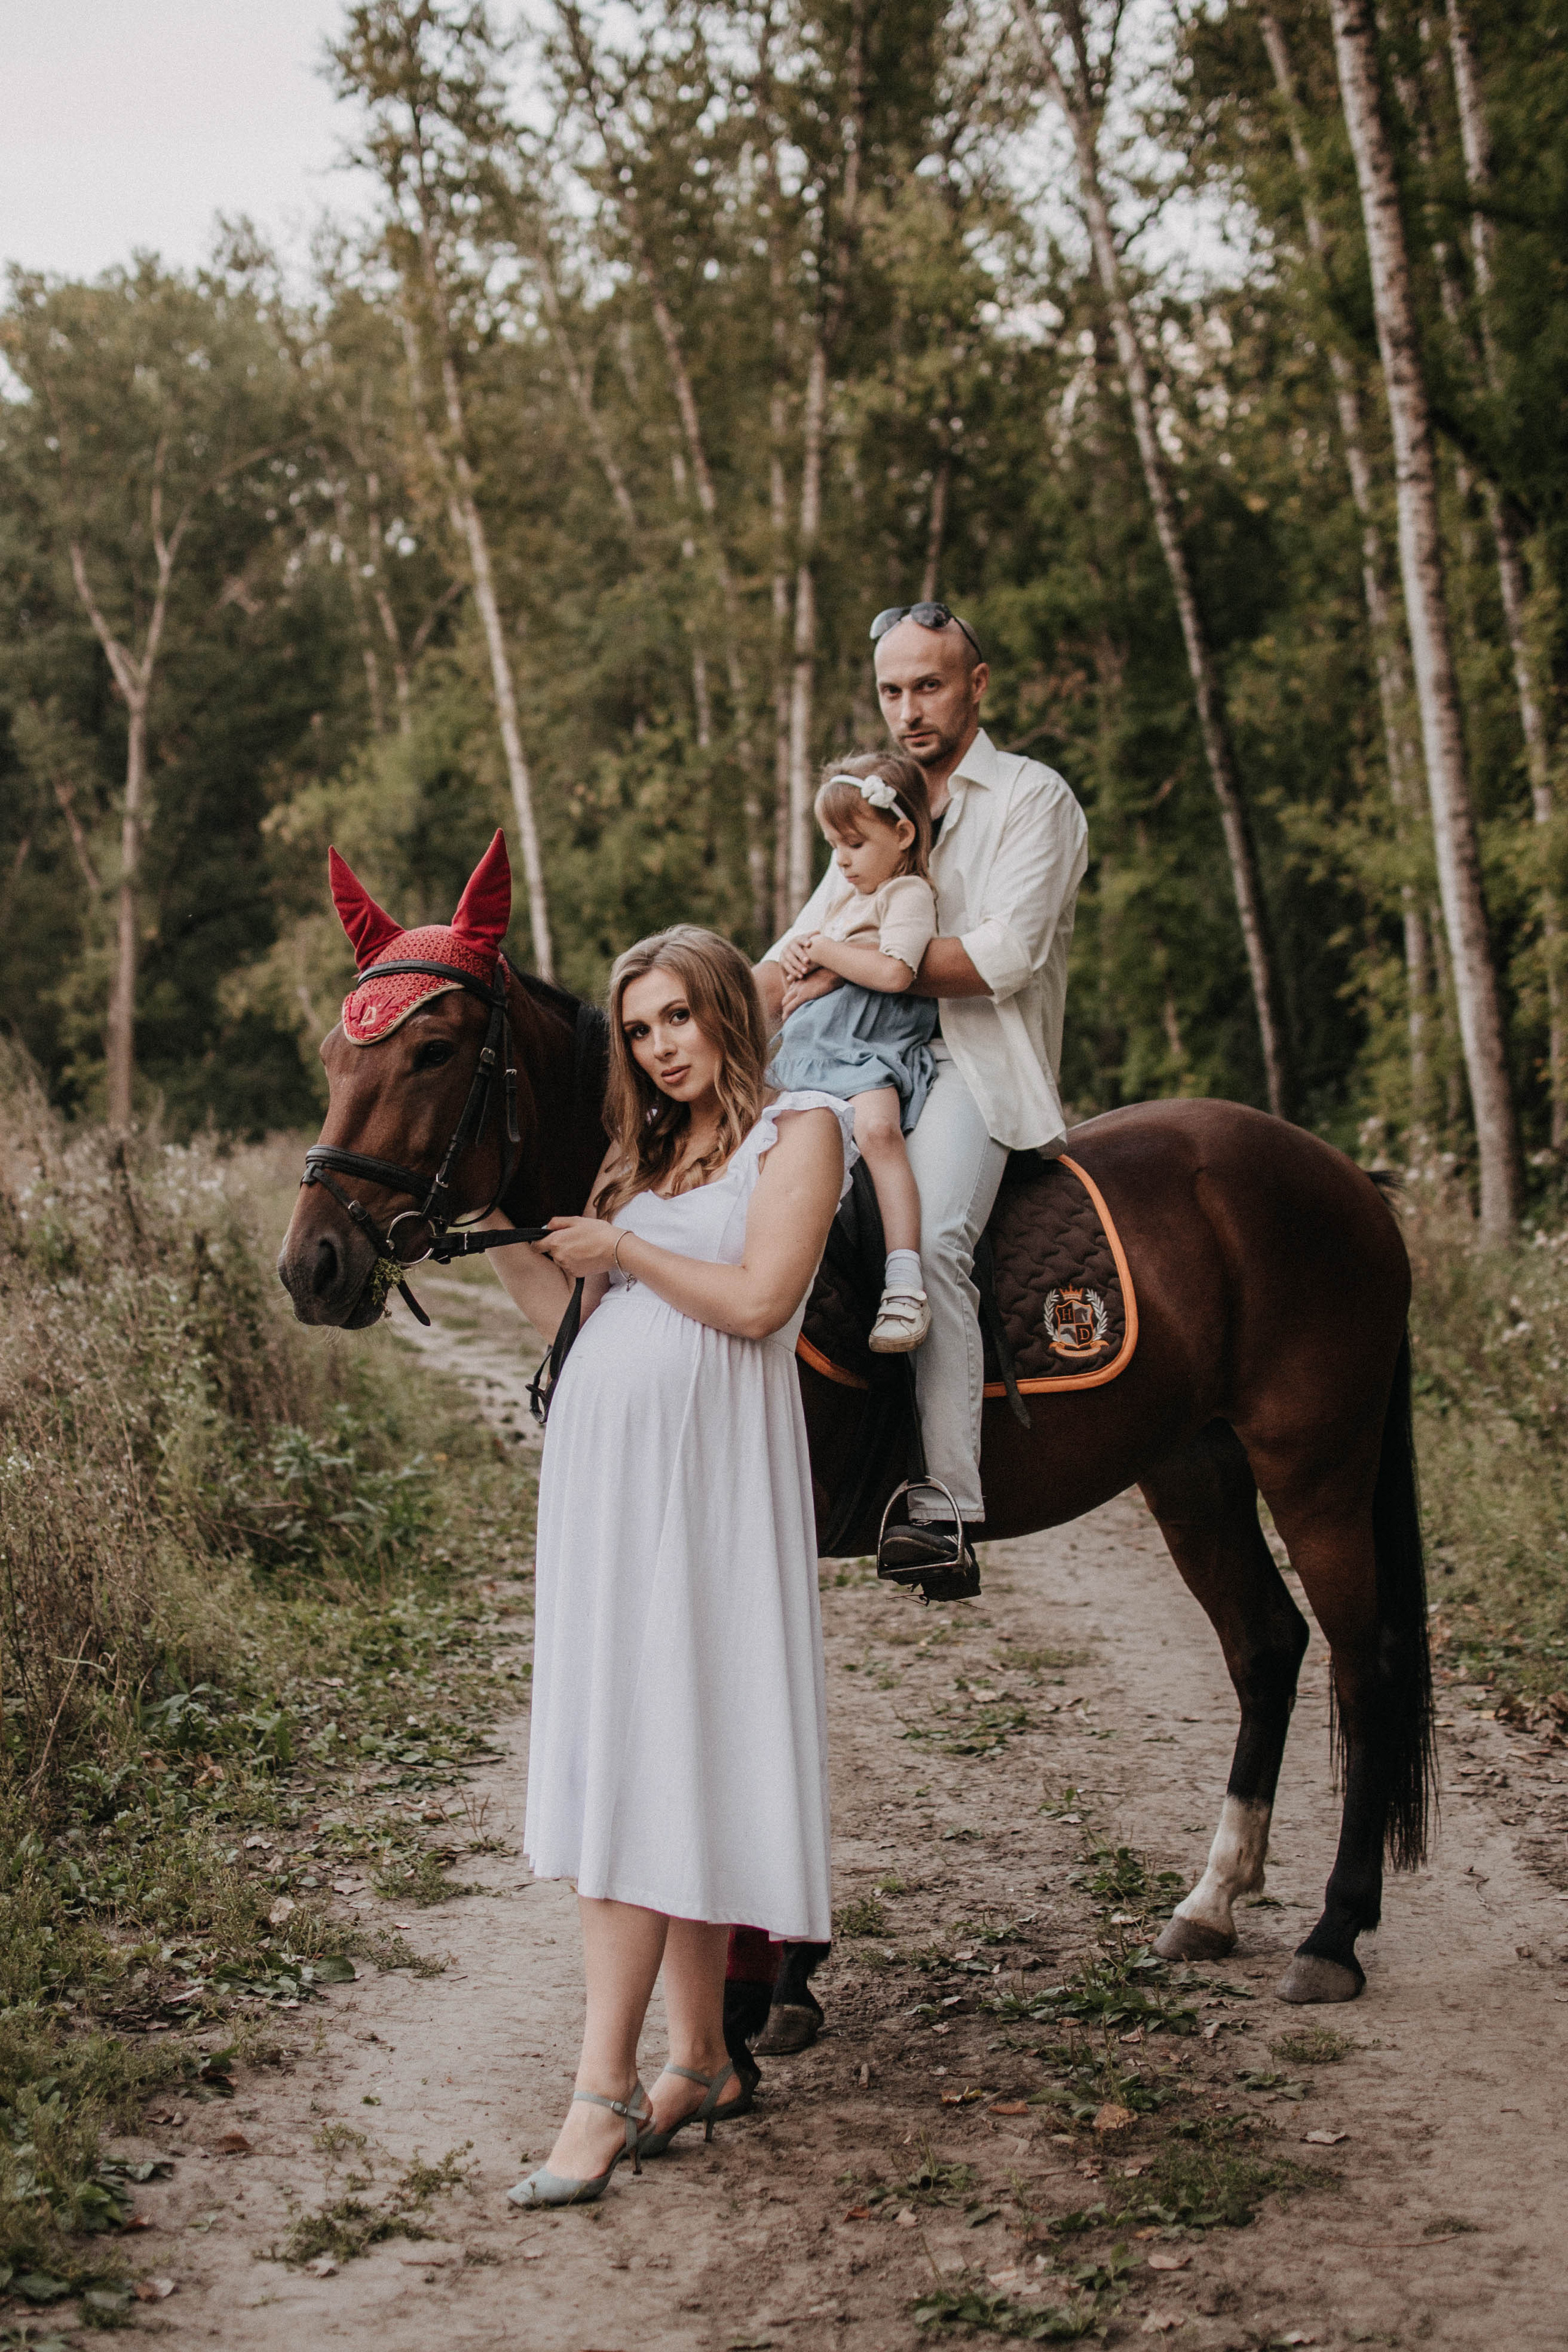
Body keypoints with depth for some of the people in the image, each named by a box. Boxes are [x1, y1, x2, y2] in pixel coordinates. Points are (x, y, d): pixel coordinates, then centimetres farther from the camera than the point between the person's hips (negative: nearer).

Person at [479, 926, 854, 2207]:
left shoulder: (800, 1129, 1)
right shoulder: (645, 1154, 21)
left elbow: (758, 1300, -13)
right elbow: (575, 1316, 19)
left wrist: (622, 1249, -4)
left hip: (709, 1468, -7)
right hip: (600, 1463, 7)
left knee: (660, 1757, -11)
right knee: (626, 1755, 6)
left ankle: (607, 2091, -11)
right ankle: (701, 2062, 15)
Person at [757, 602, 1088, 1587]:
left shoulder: (1032, 797, 2)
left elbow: (1002, 958, -12)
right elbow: (801, 949, 21)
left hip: (982, 1070, -8)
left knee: (931, 1238, -30)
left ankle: (949, 1509, -36)